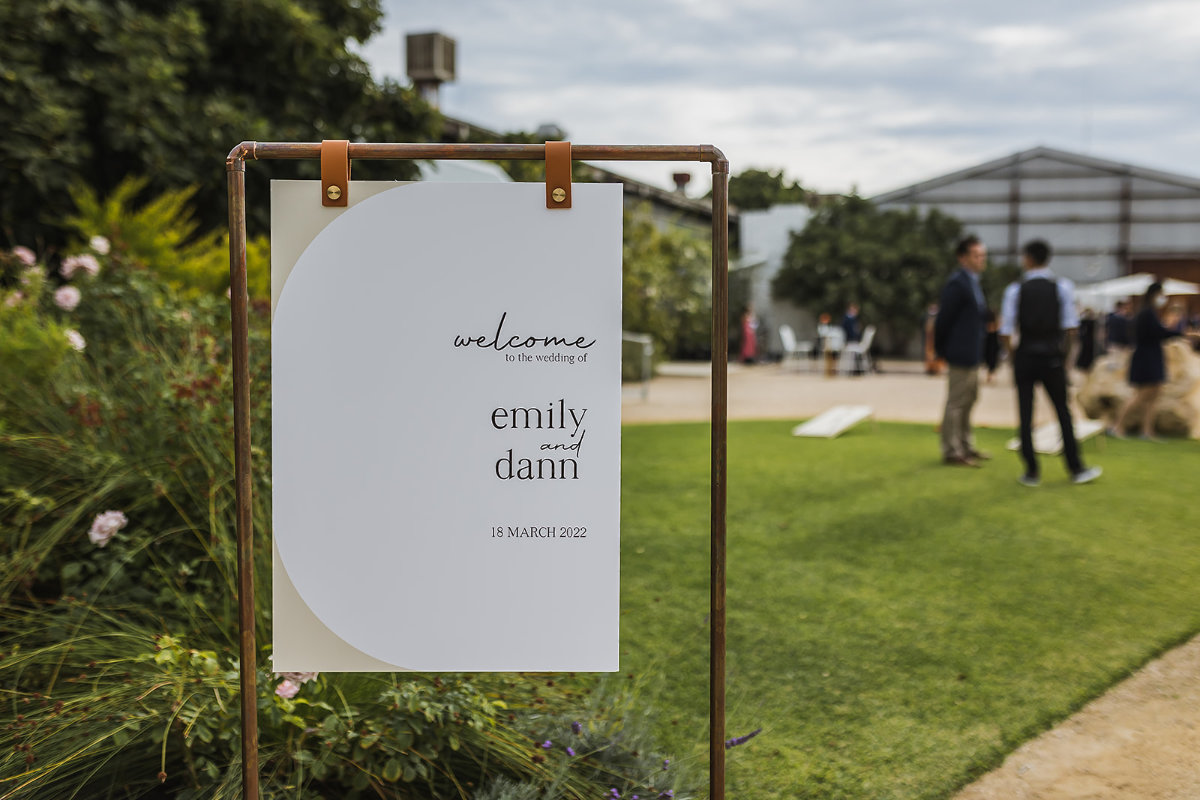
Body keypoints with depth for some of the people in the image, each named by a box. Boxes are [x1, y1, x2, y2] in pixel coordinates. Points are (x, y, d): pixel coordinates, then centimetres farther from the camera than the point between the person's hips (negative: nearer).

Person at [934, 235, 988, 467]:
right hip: (961, 354, -10)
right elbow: (943, 319, -19)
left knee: (969, 398, 19)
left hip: (972, 353, 10)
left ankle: (966, 447, 31)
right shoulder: (957, 284, -20)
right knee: (956, 402, -1)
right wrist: (941, 350, -11)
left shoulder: (973, 282, 12)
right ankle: (952, 452, 8)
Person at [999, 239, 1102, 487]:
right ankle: (1076, 469, 14)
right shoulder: (1063, 286, -2)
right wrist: (1064, 353, 8)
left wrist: (1013, 354, 9)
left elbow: (1005, 331, -5)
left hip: (1024, 357, 0)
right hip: (1053, 358, 1)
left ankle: (1031, 472, 8)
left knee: (1025, 415, 5)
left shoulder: (1015, 289, -4)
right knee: (1063, 412, 10)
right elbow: (1070, 327, -4)